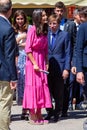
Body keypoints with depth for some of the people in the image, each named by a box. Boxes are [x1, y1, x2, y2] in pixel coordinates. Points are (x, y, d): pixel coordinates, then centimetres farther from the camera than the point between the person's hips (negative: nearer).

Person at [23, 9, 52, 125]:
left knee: (42, 87, 8)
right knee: (33, 86, -2)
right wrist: (34, 64, -17)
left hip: (42, 61, 7)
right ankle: (32, 116, 5)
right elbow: (28, 49, -15)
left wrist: (46, 63, 4)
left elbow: (45, 49, 13)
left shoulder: (44, 31, 9)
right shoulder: (32, 30, -12)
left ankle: (39, 115, 15)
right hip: (33, 60, -7)